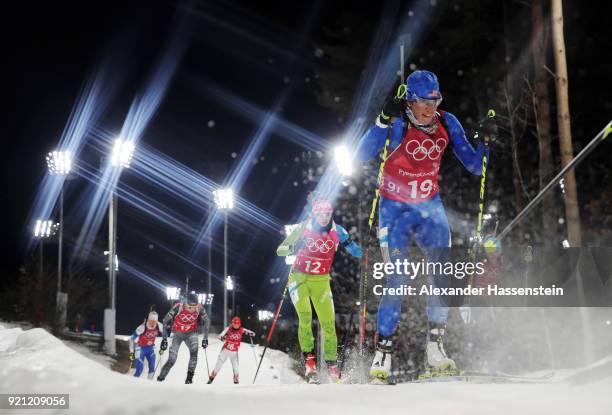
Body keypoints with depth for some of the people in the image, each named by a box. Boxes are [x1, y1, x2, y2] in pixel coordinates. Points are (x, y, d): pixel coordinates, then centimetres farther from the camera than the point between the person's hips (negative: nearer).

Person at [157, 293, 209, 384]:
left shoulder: (199, 308, -20)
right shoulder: (178, 307, -27)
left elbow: (205, 321, -2)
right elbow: (165, 321, -18)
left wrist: (205, 338, -3)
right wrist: (164, 339, -19)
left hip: (191, 333, 1)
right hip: (178, 334, -1)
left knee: (194, 353, -25)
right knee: (172, 359, -7)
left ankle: (189, 378, -19)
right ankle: (160, 378, 13)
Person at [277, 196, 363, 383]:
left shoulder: (337, 231, -6)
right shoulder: (303, 228, -10)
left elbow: (358, 253, -5)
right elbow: (279, 250, -7)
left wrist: (348, 244, -26)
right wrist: (292, 248, -29)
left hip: (321, 281, 2)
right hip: (299, 278, -2)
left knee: (328, 323, -3)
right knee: (305, 316, -21)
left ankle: (332, 363, 11)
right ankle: (308, 359, -12)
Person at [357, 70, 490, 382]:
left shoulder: (447, 124, -4)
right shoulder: (398, 124, -16)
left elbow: (474, 166, 3)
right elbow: (362, 155, -29)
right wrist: (384, 120, -38)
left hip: (430, 207, 4)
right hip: (395, 209, -4)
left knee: (444, 275, -7)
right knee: (398, 281, -10)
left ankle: (435, 348, 4)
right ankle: (383, 353, 1)